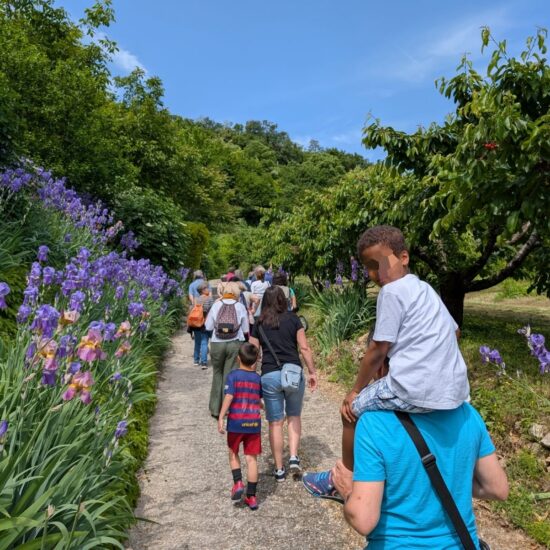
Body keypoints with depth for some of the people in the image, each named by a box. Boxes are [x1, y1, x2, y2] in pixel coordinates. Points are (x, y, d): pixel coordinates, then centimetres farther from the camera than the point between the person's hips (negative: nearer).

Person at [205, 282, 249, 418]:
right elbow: (245, 330, 4)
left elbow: (208, 326, 1)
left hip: (217, 344, 1)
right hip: (235, 344, -1)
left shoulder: (216, 305, -1)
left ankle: (215, 409, 19)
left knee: (217, 374, 14)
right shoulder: (240, 306, -2)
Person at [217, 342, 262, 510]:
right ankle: (251, 496, 12)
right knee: (251, 459, 7)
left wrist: (220, 418, -14)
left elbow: (228, 397, -17)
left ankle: (238, 483, 6)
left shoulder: (233, 375, -6)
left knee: (233, 454, 20)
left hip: (236, 422, -2)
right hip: (254, 423, 2)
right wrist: (263, 407, 38)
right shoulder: (258, 378, 5)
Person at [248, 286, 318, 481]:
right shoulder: (293, 319, 2)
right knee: (294, 416, 22)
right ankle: (294, 457, 11)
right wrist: (312, 372, 8)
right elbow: (304, 348, 0)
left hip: (270, 376, 0)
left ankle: (279, 469, 19)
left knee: (275, 422, 10)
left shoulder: (259, 324, 4)